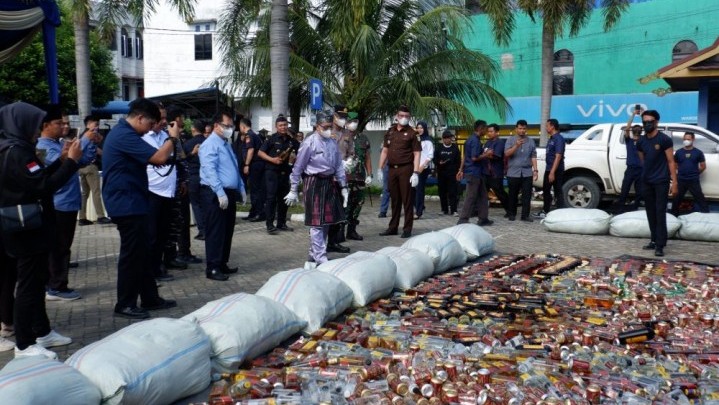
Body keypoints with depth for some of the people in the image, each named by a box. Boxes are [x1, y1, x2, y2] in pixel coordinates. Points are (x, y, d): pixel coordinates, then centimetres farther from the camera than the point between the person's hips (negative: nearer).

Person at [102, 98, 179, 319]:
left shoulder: (122, 132, 16)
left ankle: (150, 298, 23)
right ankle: (125, 305, 9)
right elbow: (159, 158, -24)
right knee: (132, 255, -2)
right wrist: (172, 138, -10)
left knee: (142, 253, 14)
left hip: (131, 203, 11)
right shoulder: (125, 136, -19)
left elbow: (149, 159, 22)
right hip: (128, 205, -11)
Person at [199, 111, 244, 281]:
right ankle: (212, 268, 1)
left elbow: (235, 169, 23)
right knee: (215, 232, -5)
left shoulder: (226, 144, 18)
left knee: (227, 231, 14)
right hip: (216, 194, -9)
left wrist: (241, 189, 18)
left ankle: (222, 264, 24)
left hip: (229, 193, 9)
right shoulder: (210, 145, -11)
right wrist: (220, 193, -26)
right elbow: (210, 171, -21)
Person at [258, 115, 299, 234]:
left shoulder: (291, 140, 9)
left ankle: (281, 224, 20)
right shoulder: (272, 139, -3)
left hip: (285, 172, 5)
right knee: (271, 198, -7)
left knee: (283, 198, 10)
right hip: (272, 171, -5)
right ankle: (270, 225, -4)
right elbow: (260, 152, -4)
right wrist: (272, 159, -16)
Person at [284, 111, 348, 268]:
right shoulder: (310, 143, -12)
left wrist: (343, 187, 12)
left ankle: (312, 258, 25)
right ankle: (321, 259, 0)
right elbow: (298, 167, -6)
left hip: (330, 183, 7)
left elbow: (339, 166, 14)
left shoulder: (333, 143, 6)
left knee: (325, 222, 12)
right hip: (314, 183, -7)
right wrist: (293, 190, -3)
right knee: (316, 223, -4)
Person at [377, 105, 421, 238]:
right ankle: (393, 227, 19)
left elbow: (416, 154, -7)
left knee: (407, 200, -1)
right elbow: (385, 151, 15)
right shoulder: (390, 131, 12)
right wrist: (380, 169, 9)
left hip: (405, 169, -5)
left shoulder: (412, 133, -2)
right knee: (394, 199, 12)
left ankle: (407, 229, 4)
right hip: (392, 169, 5)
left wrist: (415, 173, -16)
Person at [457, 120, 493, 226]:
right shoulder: (476, 141, -16)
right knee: (471, 197, -6)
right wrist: (486, 154, -9)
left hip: (475, 172, 10)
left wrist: (461, 170, 20)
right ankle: (462, 220, -4)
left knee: (482, 196, 13)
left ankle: (483, 219, 18)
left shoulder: (471, 139, 14)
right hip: (474, 172, -10)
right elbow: (474, 158, -24)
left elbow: (465, 156, 18)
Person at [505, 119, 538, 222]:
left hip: (527, 172, 2)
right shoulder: (510, 140, 4)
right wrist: (516, 146, -23)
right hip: (513, 173, -1)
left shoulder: (531, 141, 11)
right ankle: (512, 214, 18)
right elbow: (506, 154, -9)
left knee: (527, 195, -2)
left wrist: (535, 170, 1)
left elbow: (533, 157, 9)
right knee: (513, 195, 6)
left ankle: (525, 215, 2)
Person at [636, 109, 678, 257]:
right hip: (646, 182, 5)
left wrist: (674, 182, -13)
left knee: (660, 213, -7)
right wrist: (647, 174, 16)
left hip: (661, 182, -5)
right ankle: (654, 240, 19)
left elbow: (671, 161, -8)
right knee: (651, 213, 10)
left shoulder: (665, 139, -8)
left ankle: (660, 245, -8)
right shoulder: (641, 142, 7)